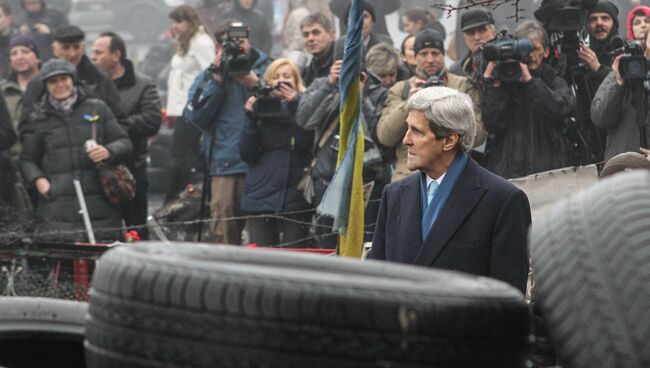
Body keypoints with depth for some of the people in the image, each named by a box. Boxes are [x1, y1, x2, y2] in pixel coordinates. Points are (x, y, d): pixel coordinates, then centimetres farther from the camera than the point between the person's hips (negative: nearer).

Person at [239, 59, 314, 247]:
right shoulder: (260, 110, 13)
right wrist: (252, 119, -5)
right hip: (261, 195, 2)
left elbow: (306, 144, -10)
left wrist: (293, 106, -11)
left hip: (294, 198, -2)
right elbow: (246, 154, 5)